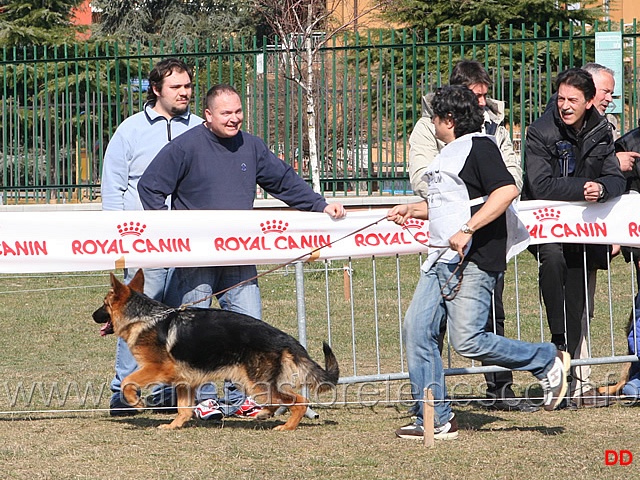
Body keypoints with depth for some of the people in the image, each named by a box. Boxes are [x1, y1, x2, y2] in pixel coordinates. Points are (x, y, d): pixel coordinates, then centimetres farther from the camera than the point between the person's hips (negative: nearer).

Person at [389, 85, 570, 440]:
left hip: (474, 262, -10)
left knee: (468, 341, -15)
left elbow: (507, 190, -22)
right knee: (417, 329, 1)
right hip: (442, 261, 10)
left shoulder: (479, 146, -8)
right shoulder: (450, 154, 22)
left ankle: (547, 362, 4)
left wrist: (467, 231, -27)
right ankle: (437, 420, 5)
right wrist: (413, 210, 22)